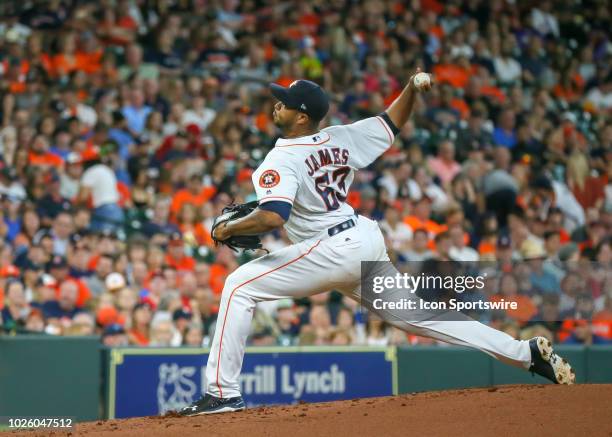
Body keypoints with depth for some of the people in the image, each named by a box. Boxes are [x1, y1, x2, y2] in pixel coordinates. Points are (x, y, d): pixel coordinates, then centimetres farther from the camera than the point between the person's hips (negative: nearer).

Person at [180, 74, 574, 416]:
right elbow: (393, 122, 22)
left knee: (240, 286, -6)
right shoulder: (340, 138, 10)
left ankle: (224, 392, -12)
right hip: (369, 241, 9)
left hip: (333, 250, -9)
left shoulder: (282, 159, -12)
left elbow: (272, 218, -26)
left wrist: (228, 229, -10)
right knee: (415, 315, 14)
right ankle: (527, 352, 12)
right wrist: (412, 88, 6)